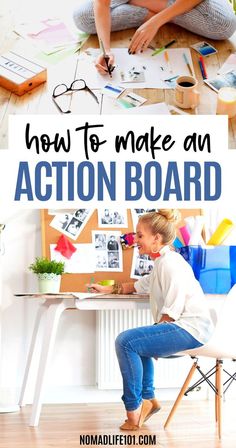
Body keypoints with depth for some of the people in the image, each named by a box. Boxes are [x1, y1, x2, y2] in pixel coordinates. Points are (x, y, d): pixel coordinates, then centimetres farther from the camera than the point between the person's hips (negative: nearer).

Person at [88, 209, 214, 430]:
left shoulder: (170, 263, -15)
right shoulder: (162, 262, 16)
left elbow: (171, 311, -20)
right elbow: (140, 285, 32)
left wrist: (154, 333, -12)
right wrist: (108, 289, 28)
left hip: (190, 328, -11)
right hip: (181, 327, 11)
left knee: (126, 341, -19)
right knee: (136, 341, 27)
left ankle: (134, 408, -8)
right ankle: (147, 399, 25)